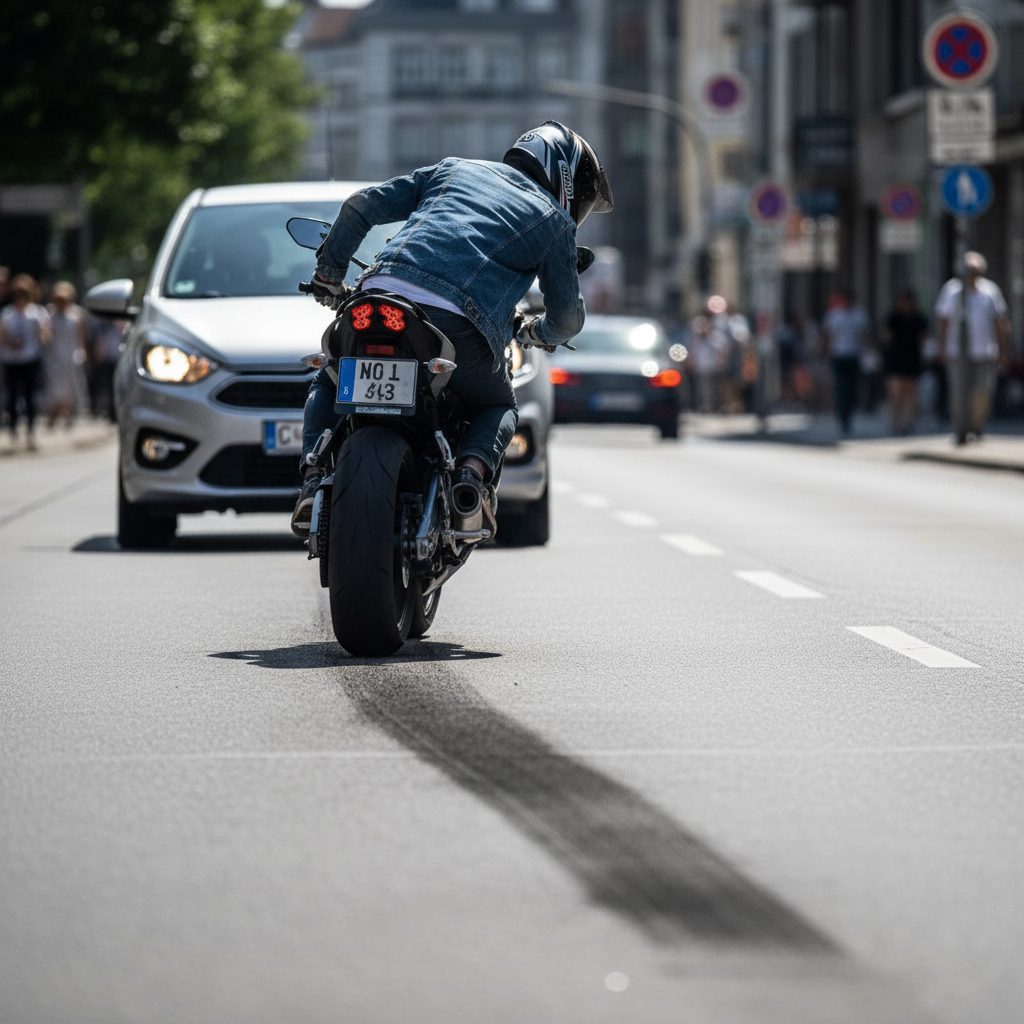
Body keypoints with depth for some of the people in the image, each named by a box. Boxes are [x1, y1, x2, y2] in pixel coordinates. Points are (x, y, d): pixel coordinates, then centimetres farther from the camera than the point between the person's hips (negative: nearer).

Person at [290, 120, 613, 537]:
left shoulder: (454, 170, 28)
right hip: (460, 325, -2)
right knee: (499, 407, 27)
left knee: (329, 382, 28)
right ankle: (472, 472, -4)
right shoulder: (554, 221, 20)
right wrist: (539, 333, 45)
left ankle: (315, 479, 3)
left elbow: (361, 205, 23)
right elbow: (568, 316, 21)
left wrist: (330, 273, 36)